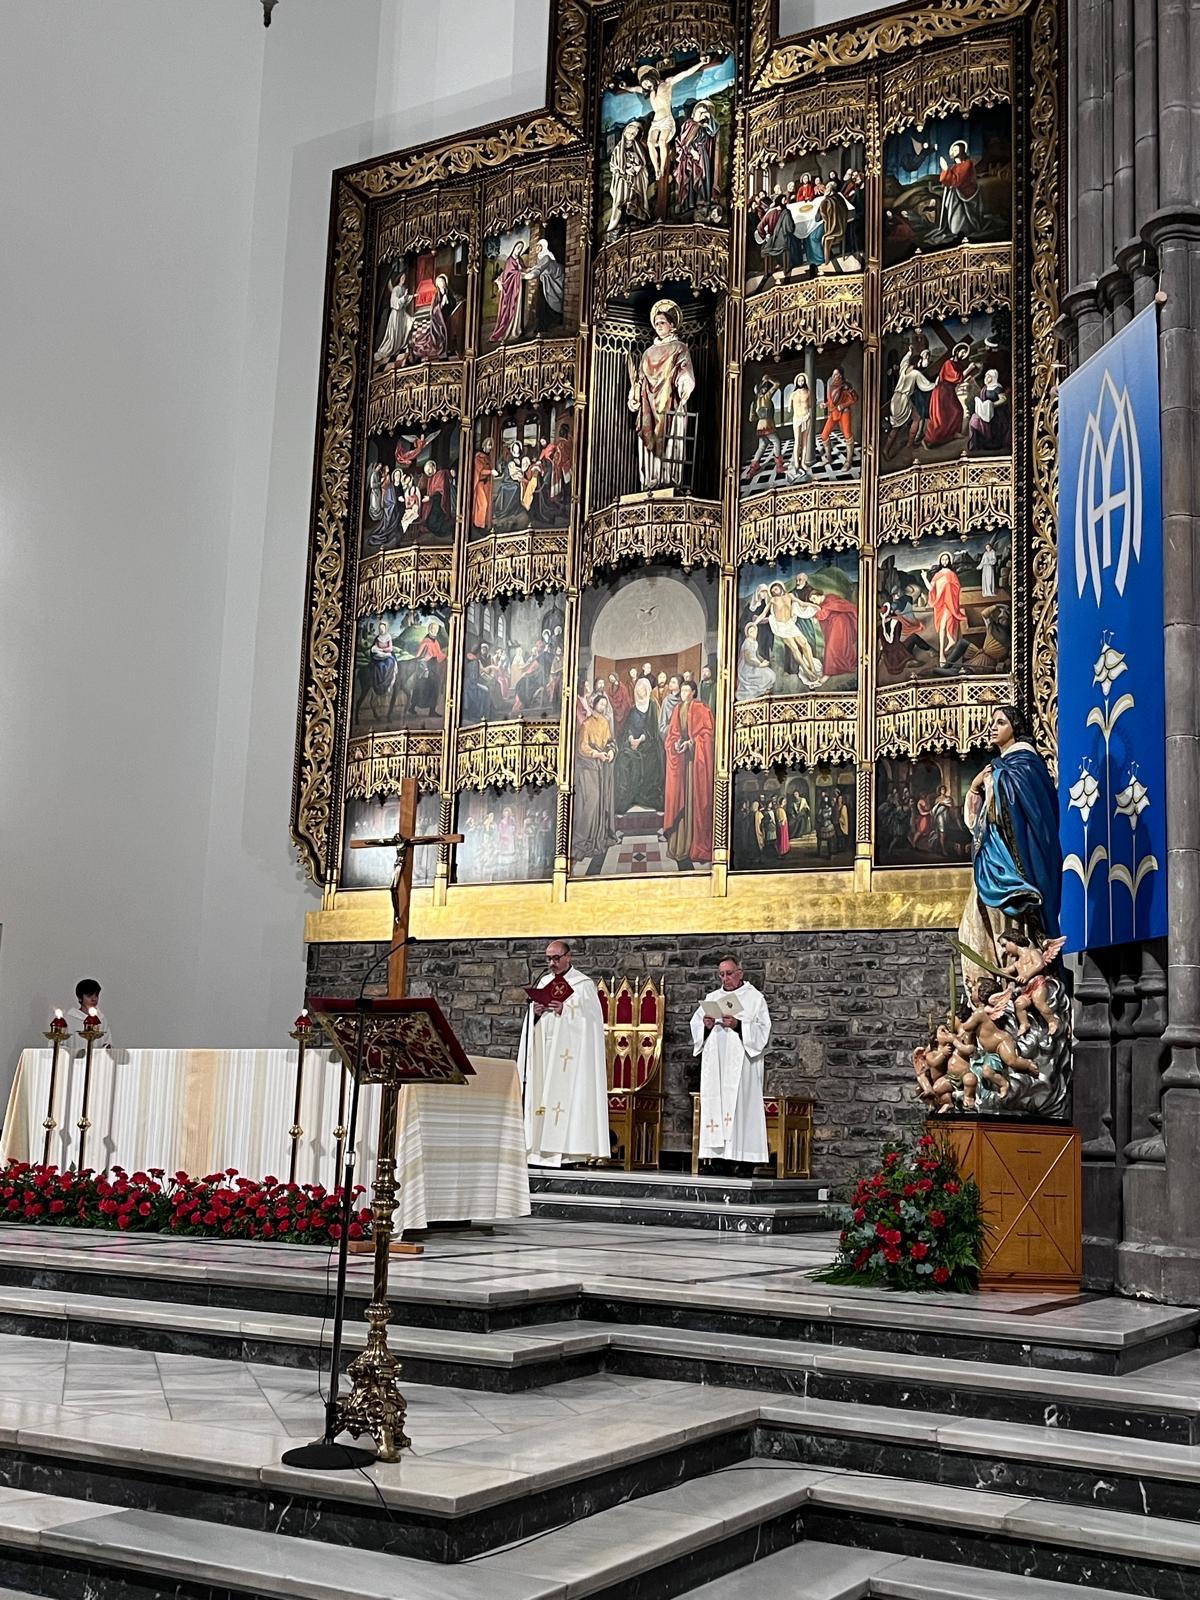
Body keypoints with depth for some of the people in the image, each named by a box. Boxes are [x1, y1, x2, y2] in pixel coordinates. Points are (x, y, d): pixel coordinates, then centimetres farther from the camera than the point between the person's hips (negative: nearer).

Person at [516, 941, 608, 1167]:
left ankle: (566, 1153, -11)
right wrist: (535, 1012, -4)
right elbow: (531, 1022, 18)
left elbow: (590, 1019, -8)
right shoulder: (543, 982, 17)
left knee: (566, 1098, -10)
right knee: (541, 1096, 1)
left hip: (569, 1056, -6)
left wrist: (564, 1011, -18)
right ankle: (540, 1150, 2)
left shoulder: (584, 985, 0)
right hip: (543, 1053, 6)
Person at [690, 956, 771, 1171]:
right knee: (714, 1103, -2)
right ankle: (717, 1154, -1)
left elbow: (762, 1030, -4)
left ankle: (744, 1157, -12)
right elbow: (695, 1023, 13)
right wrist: (706, 1025, -8)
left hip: (741, 1063, -4)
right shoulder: (712, 998, 19)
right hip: (715, 1063, 5)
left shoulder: (755, 997, 6)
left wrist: (738, 1025, -18)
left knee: (740, 1105, -11)